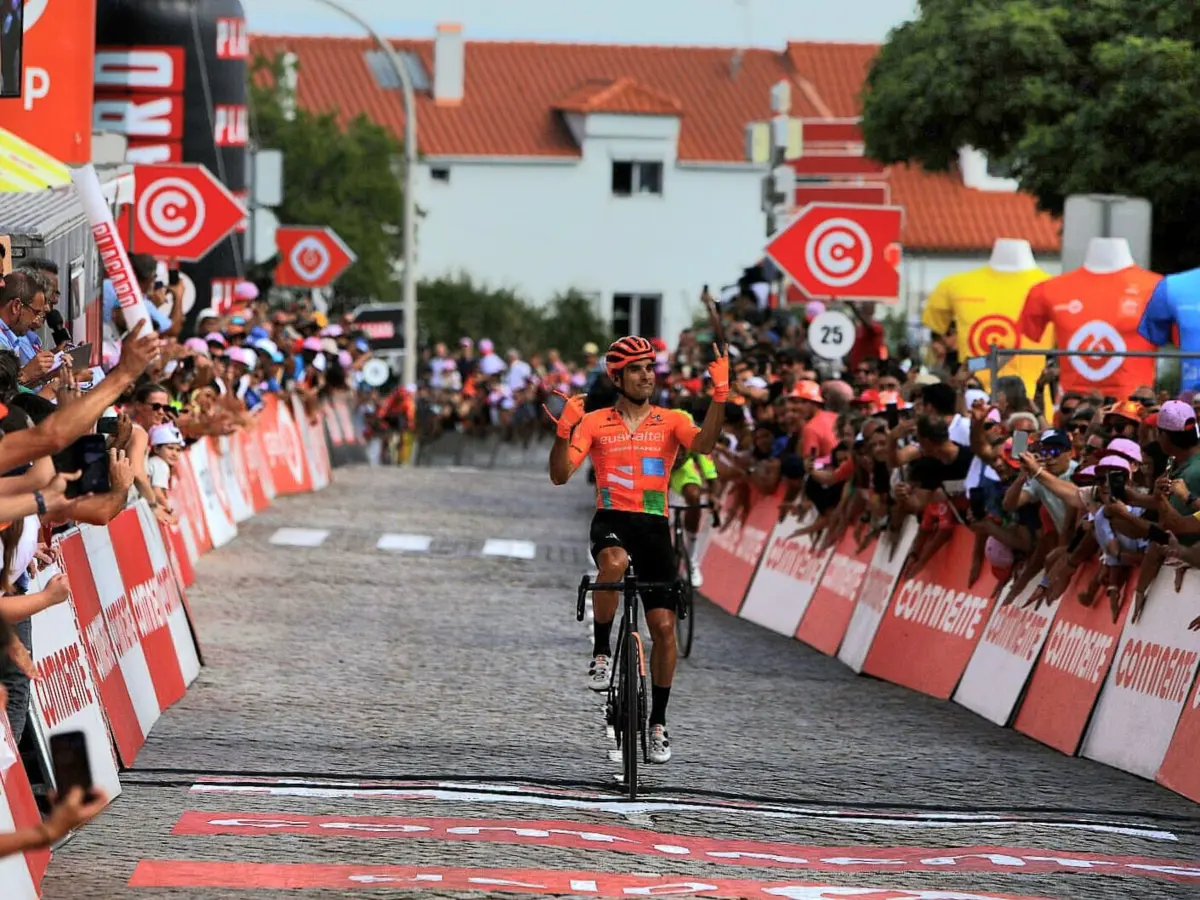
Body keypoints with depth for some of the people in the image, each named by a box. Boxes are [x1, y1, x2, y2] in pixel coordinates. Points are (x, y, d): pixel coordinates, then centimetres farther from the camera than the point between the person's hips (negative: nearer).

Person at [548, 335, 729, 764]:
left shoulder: (671, 421, 5)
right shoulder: (595, 423, 3)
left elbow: (702, 444, -16)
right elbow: (560, 474, -7)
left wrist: (720, 394, -29)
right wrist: (564, 431, -25)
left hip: (655, 526, 2)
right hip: (612, 521, -2)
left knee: (663, 626, -4)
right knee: (614, 563, -39)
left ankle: (658, 723, 12)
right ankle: (601, 653, -20)